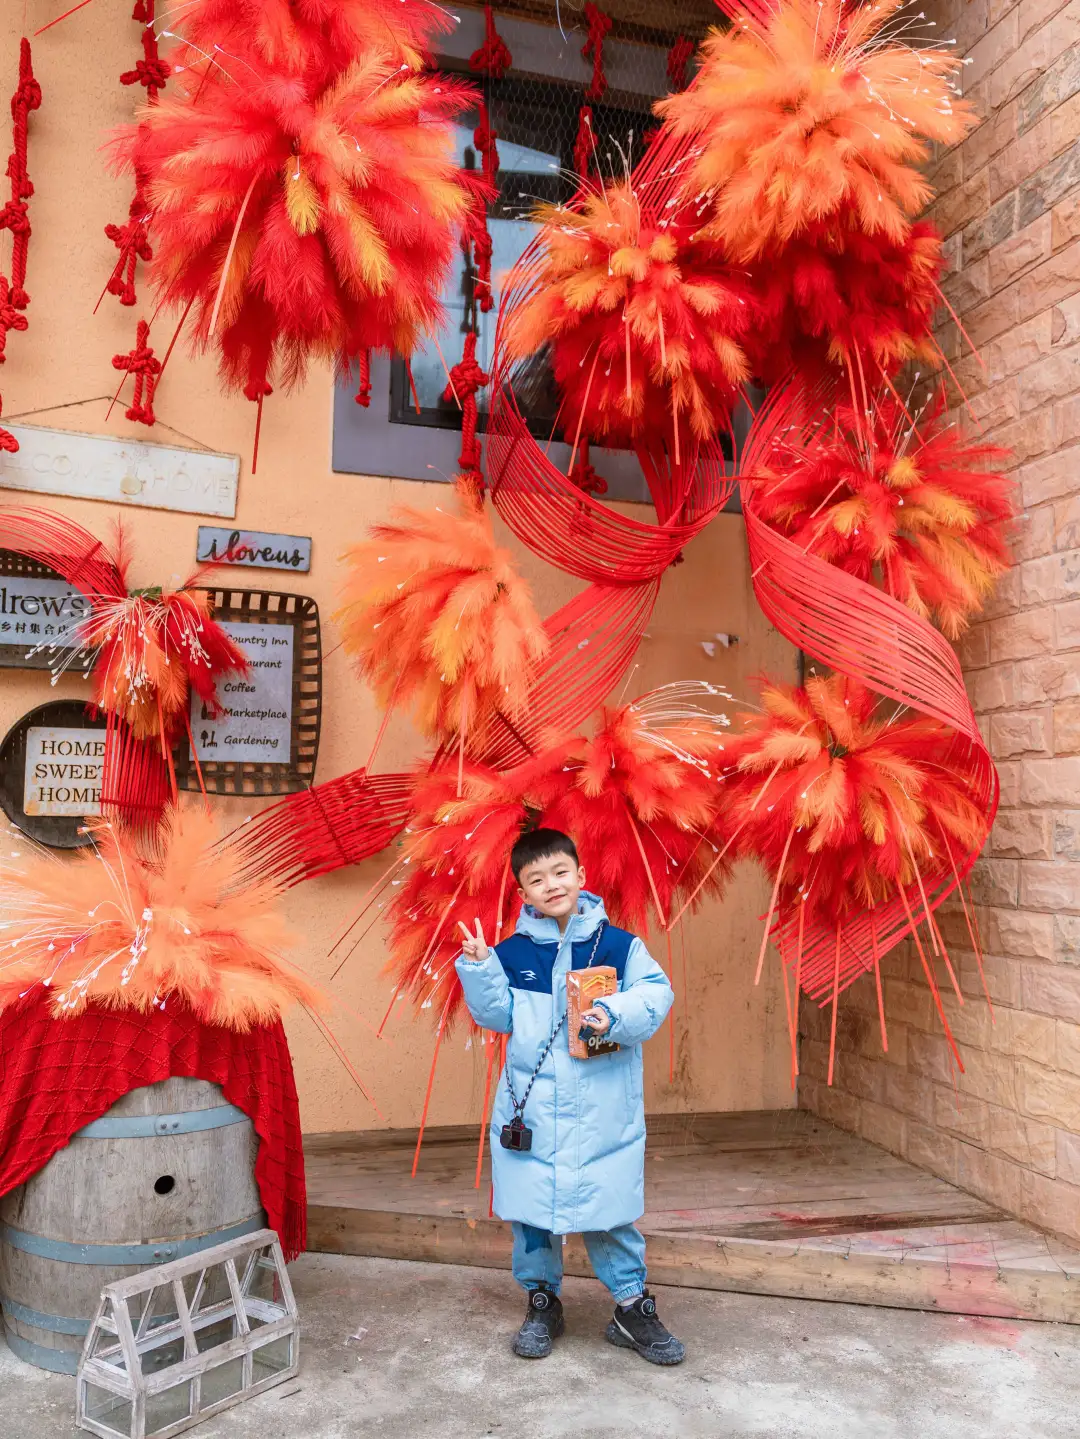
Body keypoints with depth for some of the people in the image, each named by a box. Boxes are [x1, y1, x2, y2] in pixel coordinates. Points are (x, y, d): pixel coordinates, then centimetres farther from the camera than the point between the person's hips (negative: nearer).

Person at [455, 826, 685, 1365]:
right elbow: (497, 1015, 2)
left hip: (603, 1110, -1)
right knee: (531, 1206, 13)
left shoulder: (620, 945, -5)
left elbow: (656, 993, -9)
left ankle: (632, 1307, 29)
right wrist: (479, 969, -12)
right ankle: (542, 1302, 34)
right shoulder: (512, 953, 0)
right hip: (531, 1106, 2)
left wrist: (616, 1016, -25)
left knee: (609, 1206, 9)